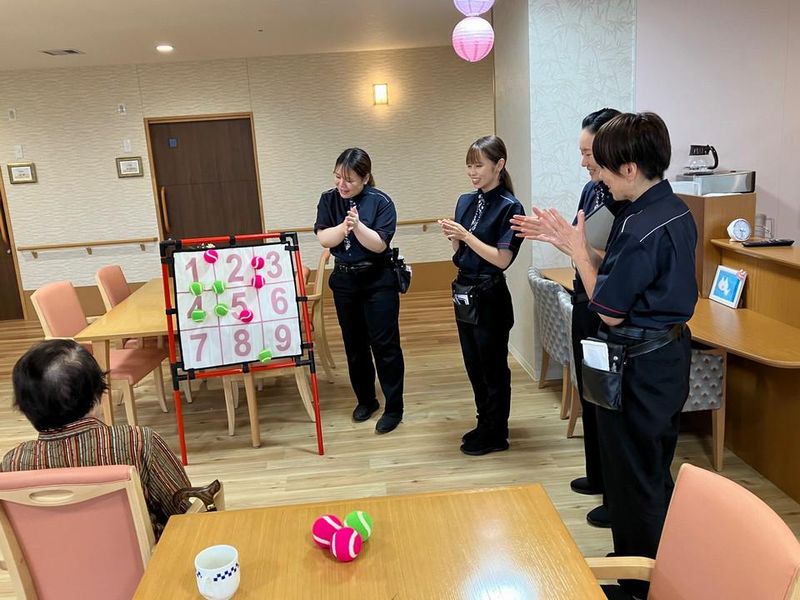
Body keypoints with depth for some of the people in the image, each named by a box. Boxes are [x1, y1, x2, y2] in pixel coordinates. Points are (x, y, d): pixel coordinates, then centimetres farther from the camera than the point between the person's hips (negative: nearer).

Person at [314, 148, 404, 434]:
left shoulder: (381, 202, -12)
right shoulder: (328, 199, -1)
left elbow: (379, 244, -17)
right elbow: (324, 239, -9)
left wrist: (358, 225, -31)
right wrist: (345, 225, -26)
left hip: (378, 280, -4)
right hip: (344, 279, 4)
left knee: (384, 343, -2)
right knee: (354, 343, 13)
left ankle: (394, 407, 9)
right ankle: (365, 400, 29)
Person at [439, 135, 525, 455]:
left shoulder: (509, 207, -14)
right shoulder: (465, 201, 6)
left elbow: (502, 259, -18)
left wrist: (466, 235, -21)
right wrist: (451, 236, -9)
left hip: (489, 297, -7)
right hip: (464, 292, 7)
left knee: (493, 367, 7)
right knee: (473, 364, 17)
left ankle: (496, 435, 22)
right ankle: (484, 424, 34)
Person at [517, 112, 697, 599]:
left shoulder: (641, 228, -26)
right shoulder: (677, 212, 4)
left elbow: (610, 311, -21)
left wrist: (577, 250, -12)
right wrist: (574, 243, 3)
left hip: (638, 367, -10)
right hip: (671, 354, 10)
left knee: (633, 479, 9)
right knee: (657, 472, 24)